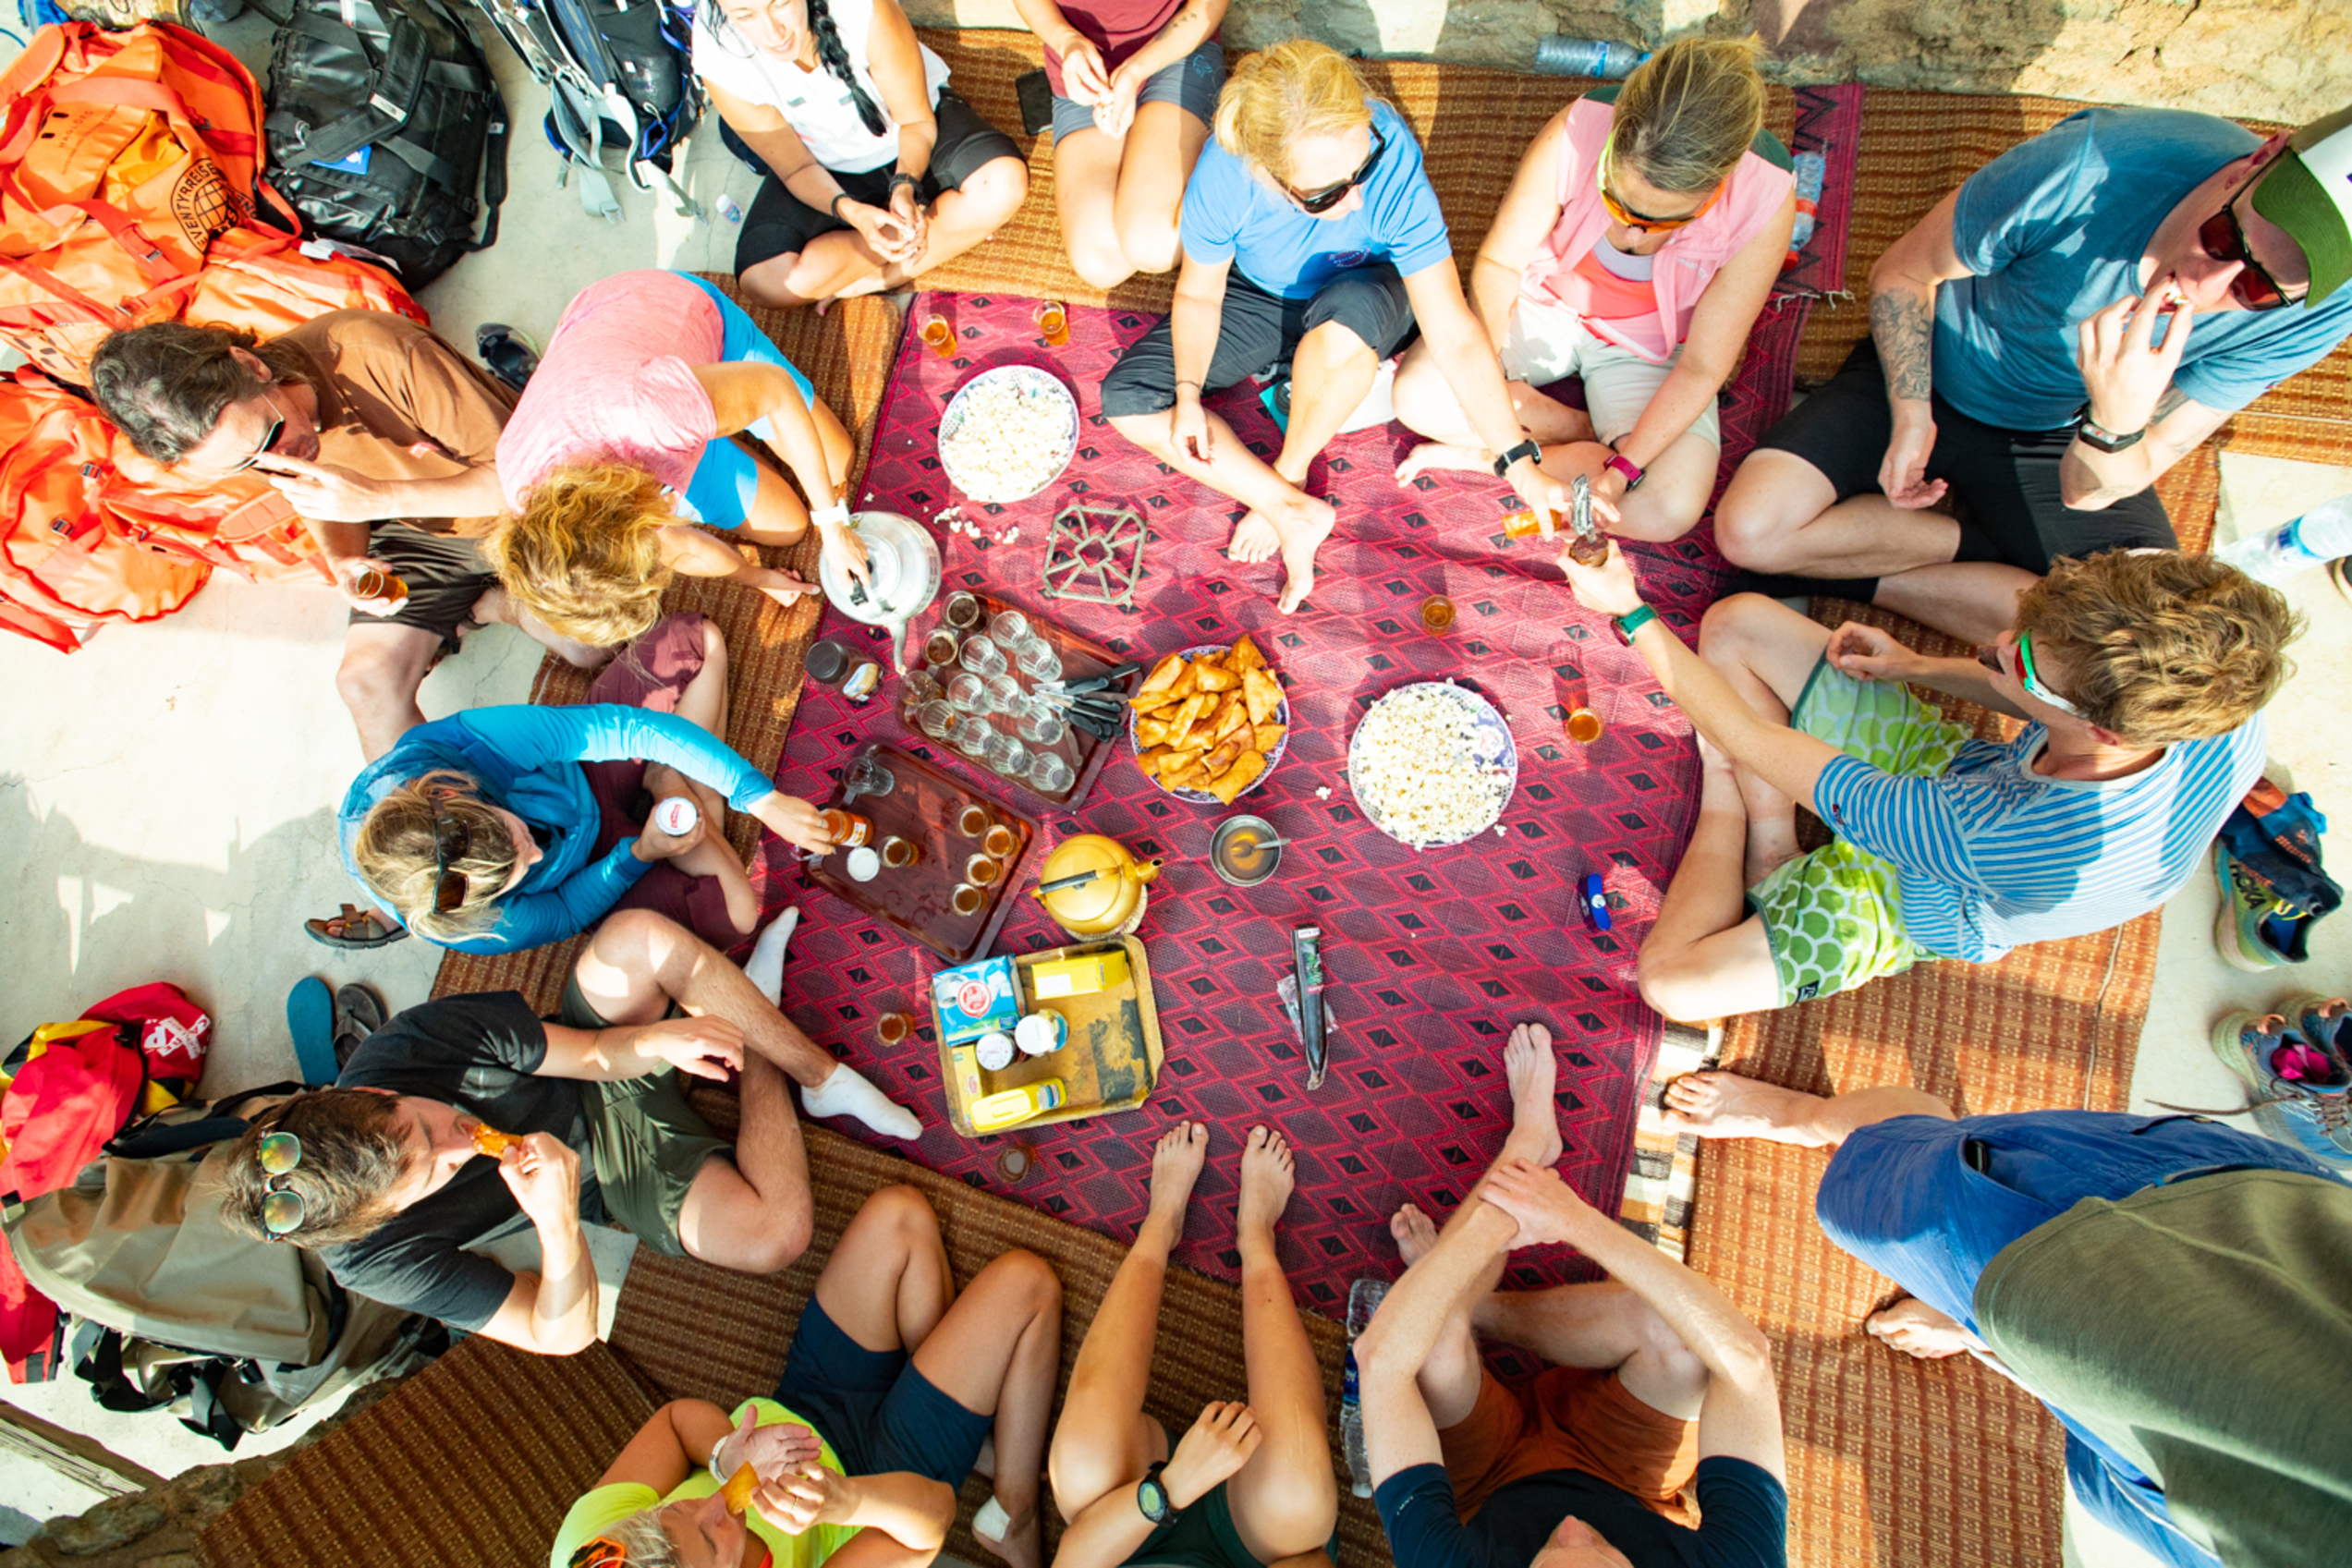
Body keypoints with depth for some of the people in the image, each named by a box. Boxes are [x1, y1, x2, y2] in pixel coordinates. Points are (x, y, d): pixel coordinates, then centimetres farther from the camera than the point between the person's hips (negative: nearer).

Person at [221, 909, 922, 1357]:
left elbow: (593, 1053, -14)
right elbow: (562, 1334, -20)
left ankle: (822, 1074, -11)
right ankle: (758, 1067, -5)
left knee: (639, 934, -30)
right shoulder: (374, 1260, -25)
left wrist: (661, 1041, -38)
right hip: (617, 1169, -3)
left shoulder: (414, 1042, -25)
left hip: (612, 1062, 3)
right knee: (773, 1234, -33)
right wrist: (558, 1223, -42)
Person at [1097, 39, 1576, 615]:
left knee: (1346, 314, -42)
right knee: (1127, 399, -16)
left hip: (1367, 294, -2)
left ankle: (1290, 474, -13)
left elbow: (1456, 336, -32)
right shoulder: (1222, 176, -31)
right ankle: (1293, 511, -19)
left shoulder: (1394, 166, -35)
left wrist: (1521, 465, -31)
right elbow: (1199, 291, -10)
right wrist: (1188, 394, -26)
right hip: (1259, 296, 3)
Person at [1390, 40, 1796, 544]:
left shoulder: (1765, 200, -30)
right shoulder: (1577, 131, -29)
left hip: (1650, 349, -1)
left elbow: (1701, 368, -22)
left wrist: (1621, 472, -31)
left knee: (1670, 512, -25)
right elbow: (1498, 263, -14)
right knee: (1418, 396, -23)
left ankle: (1479, 456, -10)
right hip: (1545, 306, 2)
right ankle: (1586, 433, -5)